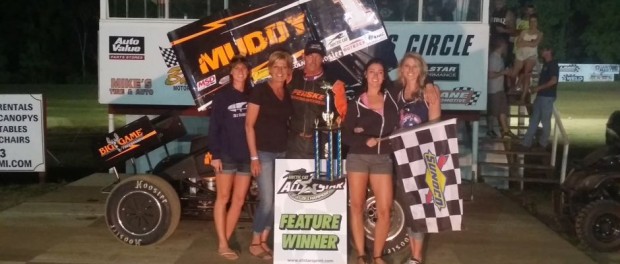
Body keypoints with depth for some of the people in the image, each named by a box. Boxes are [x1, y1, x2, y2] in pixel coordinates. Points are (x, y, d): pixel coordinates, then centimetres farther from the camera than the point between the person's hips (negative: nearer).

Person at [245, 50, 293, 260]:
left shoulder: (288, 95, 10)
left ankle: (263, 242, 19)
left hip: (282, 153, 6)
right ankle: (254, 244, 9)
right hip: (263, 152, -6)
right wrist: (254, 157, -14)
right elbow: (249, 124, -10)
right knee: (267, 201, -8)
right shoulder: (260, 90, -7)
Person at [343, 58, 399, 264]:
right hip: (358, 158, 0)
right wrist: (365, 141, -15)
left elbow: (394, 128, -1)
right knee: (357, 207, 2)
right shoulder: (355, 104, 8)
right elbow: (345, 136, 1)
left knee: (384, 210, -7)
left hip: (382, 159, 0)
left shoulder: (391, 101, 11)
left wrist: (365, 130, -8)